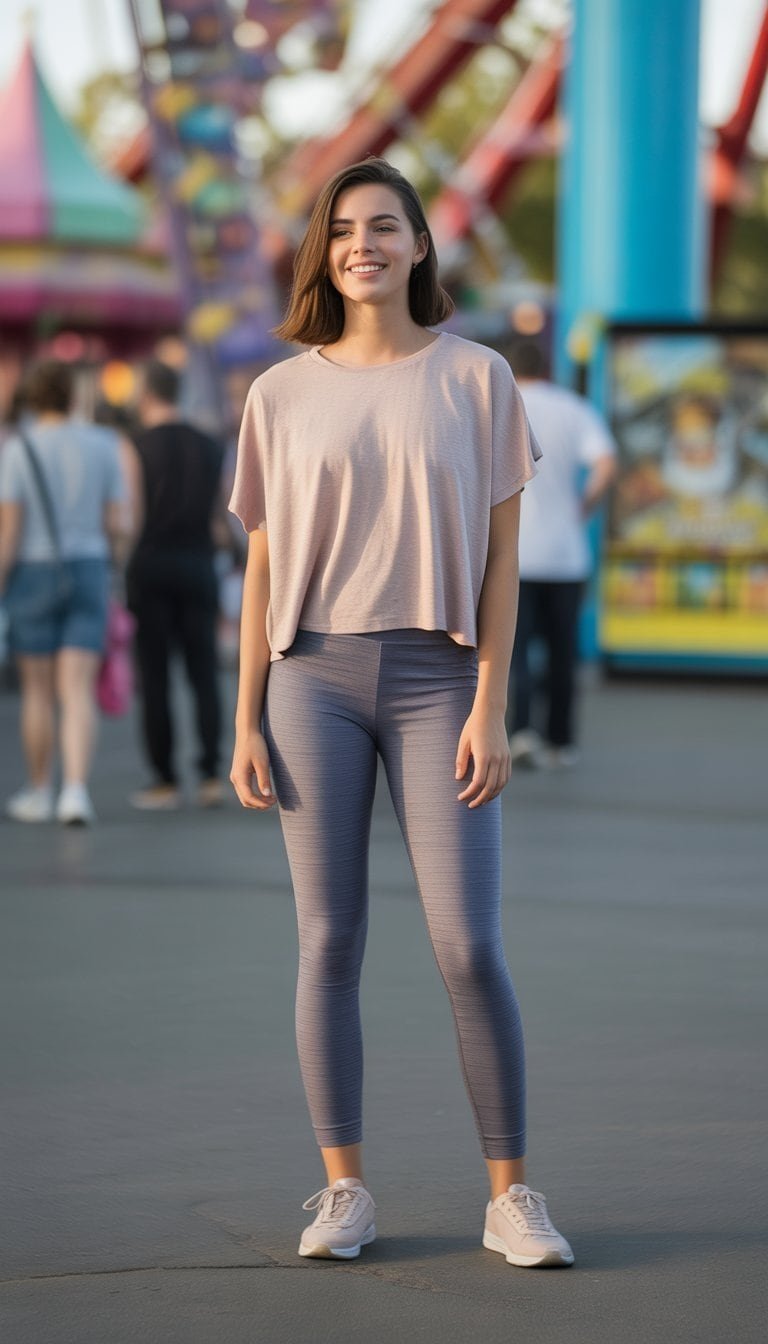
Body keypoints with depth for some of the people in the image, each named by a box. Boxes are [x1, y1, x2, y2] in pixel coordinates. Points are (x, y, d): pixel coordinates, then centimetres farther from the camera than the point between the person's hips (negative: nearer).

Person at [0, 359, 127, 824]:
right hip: (88, 576, 2)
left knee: (38, 691, 11)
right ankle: (76, 792, -18)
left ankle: (40, 793, 21)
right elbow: (117, 525, 1)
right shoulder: (103, 446, 0)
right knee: (78, 691, -2)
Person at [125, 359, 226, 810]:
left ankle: (166, 781, 2)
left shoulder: (137, 448, -8)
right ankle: (211, 775, -1)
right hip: (199, 565, 3)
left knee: (156, 676, 1)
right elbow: (220, 514, 11)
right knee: (204, 673, 6)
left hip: (151, 566, -3)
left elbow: (130, 518, -9)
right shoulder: (212, 448, 6)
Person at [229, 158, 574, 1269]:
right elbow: (263, 567, 9)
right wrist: (246, 723, 3)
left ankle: (511, 1196, 2)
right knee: (329, 944, 1)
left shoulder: (477, 378, 3)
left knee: (470, 947, -7)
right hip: (314, 677, 2)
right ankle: (344, 1190, 9)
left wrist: (490, 708, -6)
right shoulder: (282, 395, 7)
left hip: (437, 678, -1)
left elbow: (501, 556, 2)